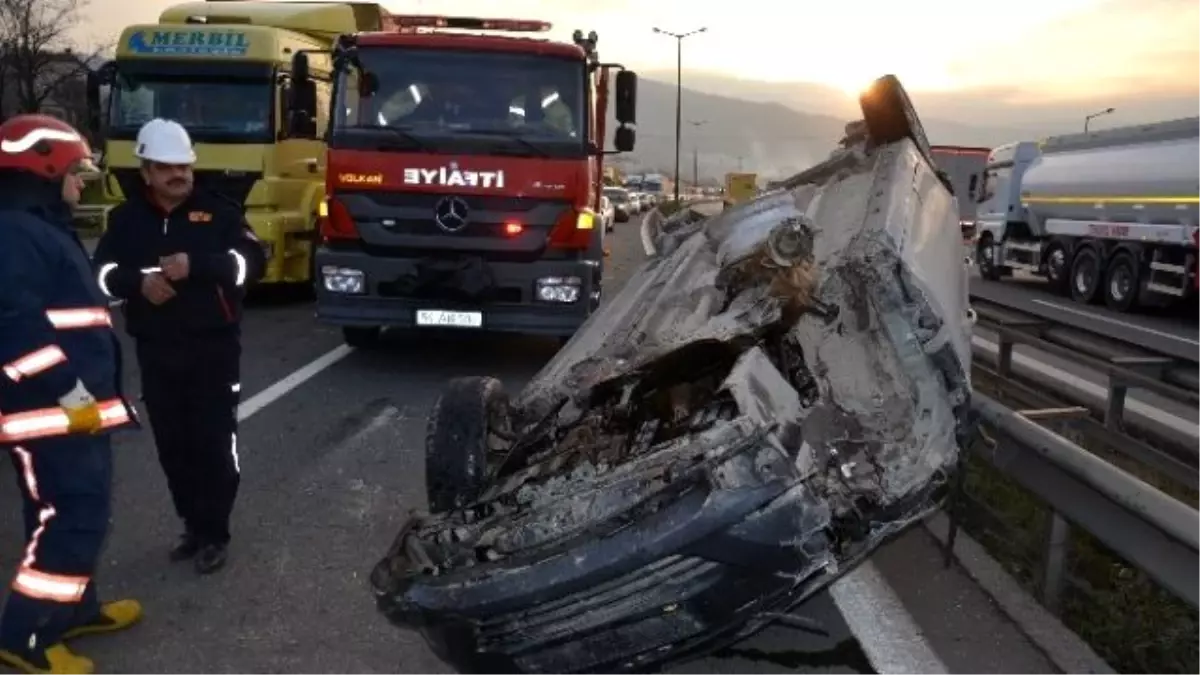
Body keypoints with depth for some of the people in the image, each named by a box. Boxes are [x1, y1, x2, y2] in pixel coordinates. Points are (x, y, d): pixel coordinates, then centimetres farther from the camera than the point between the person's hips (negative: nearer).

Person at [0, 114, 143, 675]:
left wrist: (91, 389, 24)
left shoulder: (45, 228, 19)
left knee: (82, 509, 18)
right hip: (48, 410, -11)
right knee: (71, 515, -8)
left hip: (77, 406, 11)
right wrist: (68, 389, -23)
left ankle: (74, 607, 32)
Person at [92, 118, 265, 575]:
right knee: (173, 444, 10)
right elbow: (103, 274, 4)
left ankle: (214, 534, 8)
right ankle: (193, 525, 24)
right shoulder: (126, 219, 9)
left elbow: (251, 262, -10)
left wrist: (196, 266, -23)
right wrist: (139, 282, -17)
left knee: (215, 442, -2)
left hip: (213, 346, -3)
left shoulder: (218, 211, 0)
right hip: (156, 351, 4)